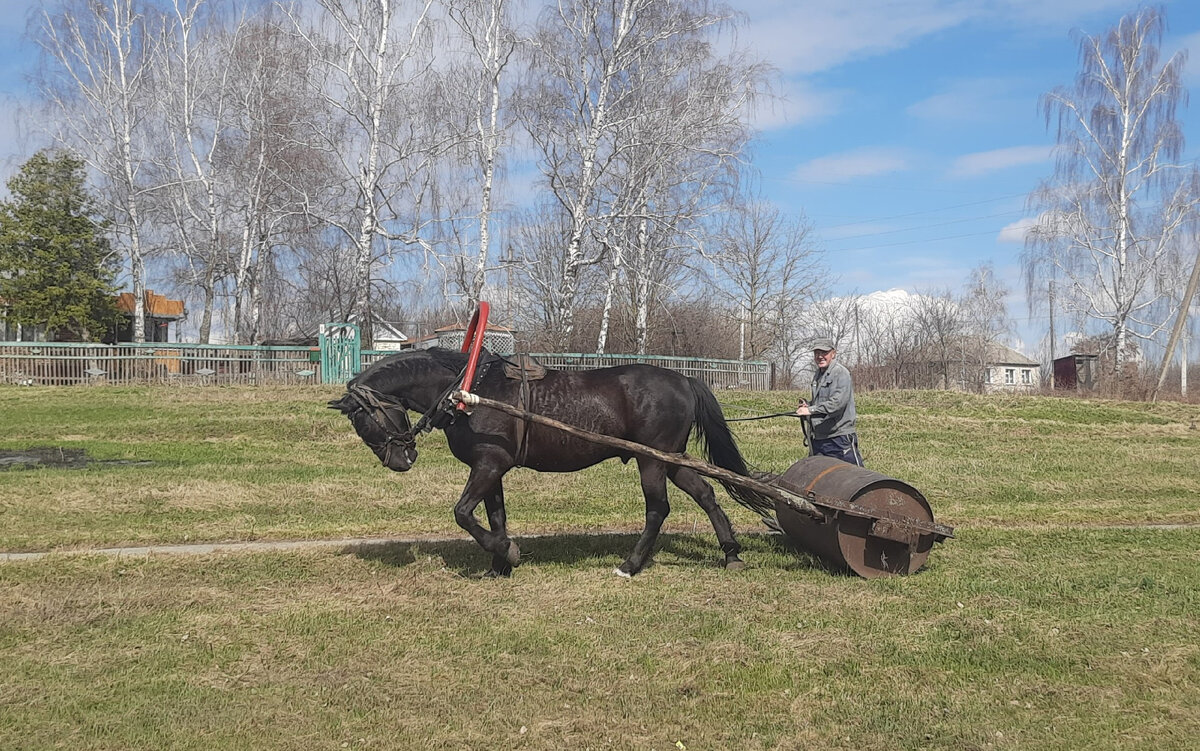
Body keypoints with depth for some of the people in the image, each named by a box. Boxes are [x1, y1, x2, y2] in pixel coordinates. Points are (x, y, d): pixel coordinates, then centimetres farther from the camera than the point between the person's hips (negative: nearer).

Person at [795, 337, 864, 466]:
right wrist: (807, 406, 7)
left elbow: (839, 401, -24)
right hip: (818, 438, 8)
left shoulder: (840, 372, -10)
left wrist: (812, 410, -27)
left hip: (840, 437, -8)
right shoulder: (817, 375, 17)